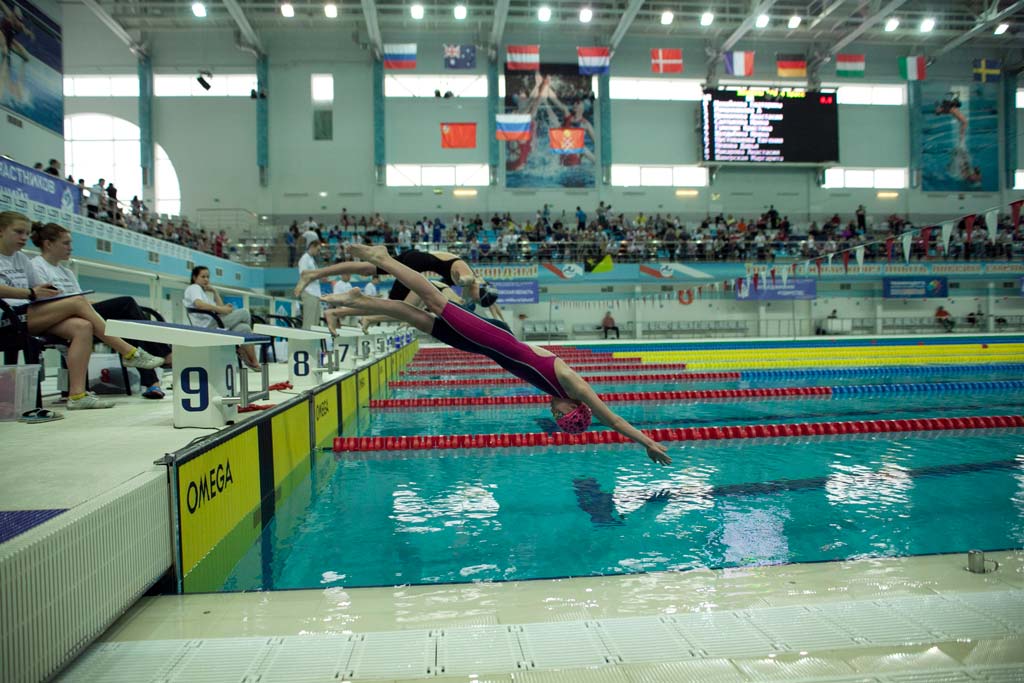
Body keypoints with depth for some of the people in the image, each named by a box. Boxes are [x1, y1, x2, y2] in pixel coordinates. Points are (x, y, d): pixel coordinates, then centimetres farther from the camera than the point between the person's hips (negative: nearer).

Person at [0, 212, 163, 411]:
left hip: (32, 315, 7)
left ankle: (77, 394, -30)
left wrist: (48, 292, -1)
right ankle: (130, 353, -20)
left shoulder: (21, 258, 25)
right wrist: (31, 293, -22)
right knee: (78, 302, -22)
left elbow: (36, 288, 19)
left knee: (82, 327, -22)